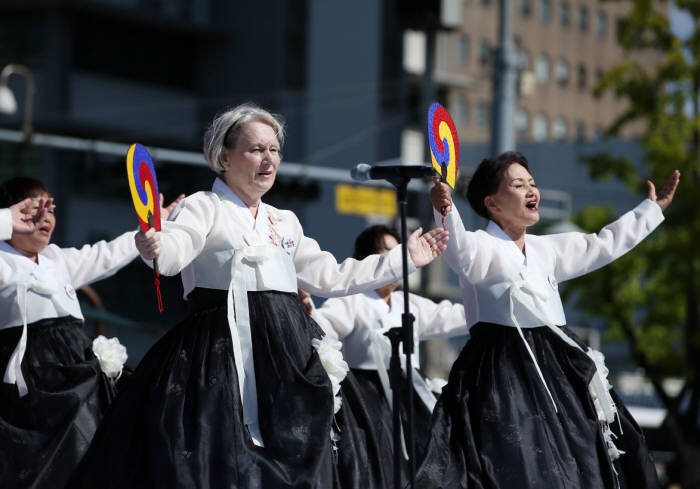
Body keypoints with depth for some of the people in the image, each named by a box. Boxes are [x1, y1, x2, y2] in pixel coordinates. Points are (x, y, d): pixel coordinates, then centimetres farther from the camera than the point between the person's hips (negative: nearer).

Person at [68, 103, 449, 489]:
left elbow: (329, 277, 27)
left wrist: (404, 259, 28)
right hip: (223, 352, -6)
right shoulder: (204, 207, 1)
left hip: (287, 356, 6)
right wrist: (154, 247, -45)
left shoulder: (284, 222, 22)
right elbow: (175, 250, -19)